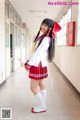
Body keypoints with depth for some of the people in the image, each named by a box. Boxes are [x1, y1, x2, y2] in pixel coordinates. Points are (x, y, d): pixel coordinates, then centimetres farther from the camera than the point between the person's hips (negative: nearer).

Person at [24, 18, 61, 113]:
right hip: (40, 65, 10)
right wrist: (29, 62, 7)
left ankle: (42, 107, 11)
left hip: (38, 65, -10)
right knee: (41, 85, 14)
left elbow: (38, 52, -21)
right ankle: (42, 105, 25)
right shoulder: (42, 37, 14)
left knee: (33, 87, -3)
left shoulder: (46, 39, -15)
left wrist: (29, 64, -20)